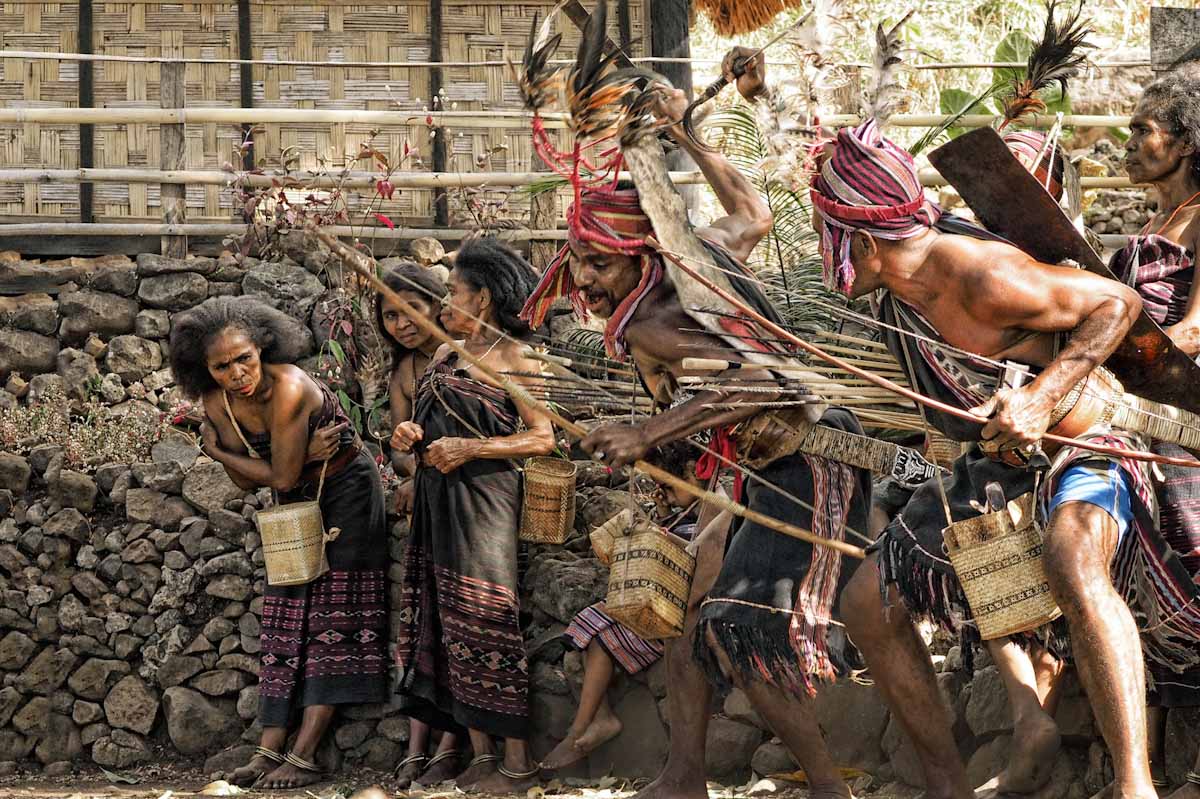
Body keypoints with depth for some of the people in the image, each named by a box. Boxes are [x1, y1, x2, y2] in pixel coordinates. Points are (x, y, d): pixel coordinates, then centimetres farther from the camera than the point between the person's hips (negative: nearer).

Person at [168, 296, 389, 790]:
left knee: (332, 616, -10)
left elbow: (281, 476, -26)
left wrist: (218, 451, -15)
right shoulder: (218, 404, -9)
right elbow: (247, 481, -2)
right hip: (298, 502, 7)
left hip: (346, 490, -7)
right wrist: (303, 454, -20)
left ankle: (303, 755, -14)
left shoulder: (288, 388, -30)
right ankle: (270, 749, -1)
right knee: (286, 621, 2)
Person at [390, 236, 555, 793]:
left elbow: (543, 438, -11)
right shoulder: (446, 355, 16)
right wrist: (411, 435, 0)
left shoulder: (513, 360, -6)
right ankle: (481, 753, 11)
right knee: (451, 623, 6)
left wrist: (468, 448, -17)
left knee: (487, 622, -8)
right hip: (438, 506, 7)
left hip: (485, 505, -7)